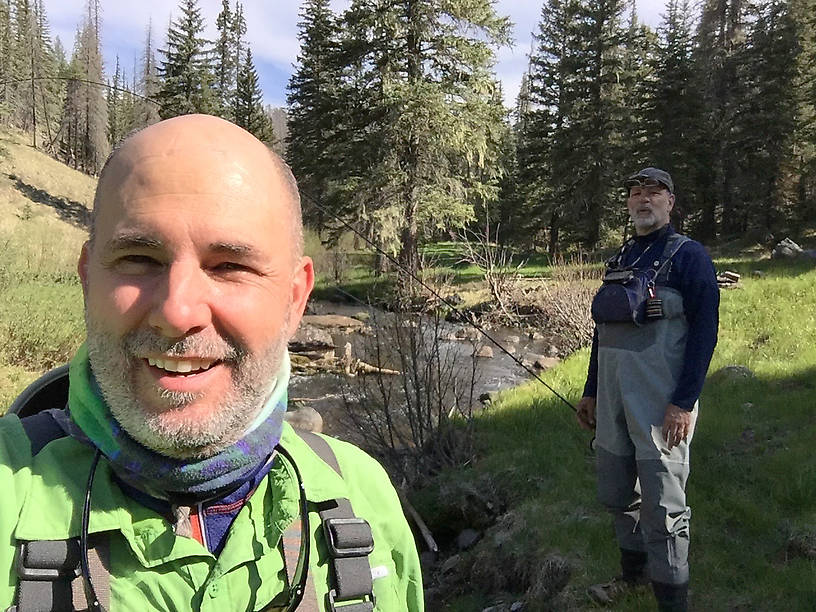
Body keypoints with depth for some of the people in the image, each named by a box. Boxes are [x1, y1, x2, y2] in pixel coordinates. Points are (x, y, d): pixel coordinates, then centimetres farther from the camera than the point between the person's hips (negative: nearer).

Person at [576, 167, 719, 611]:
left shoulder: (687, 255, -4)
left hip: (661, 395, -7)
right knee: (615, 491, 17)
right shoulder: (619, 260, 16)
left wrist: (684, 403, -18)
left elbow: (704, 330, -11)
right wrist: (590, 391, 18)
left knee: (662, 504, -2)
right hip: (611, 392, 7)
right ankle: (634, 572, 37)